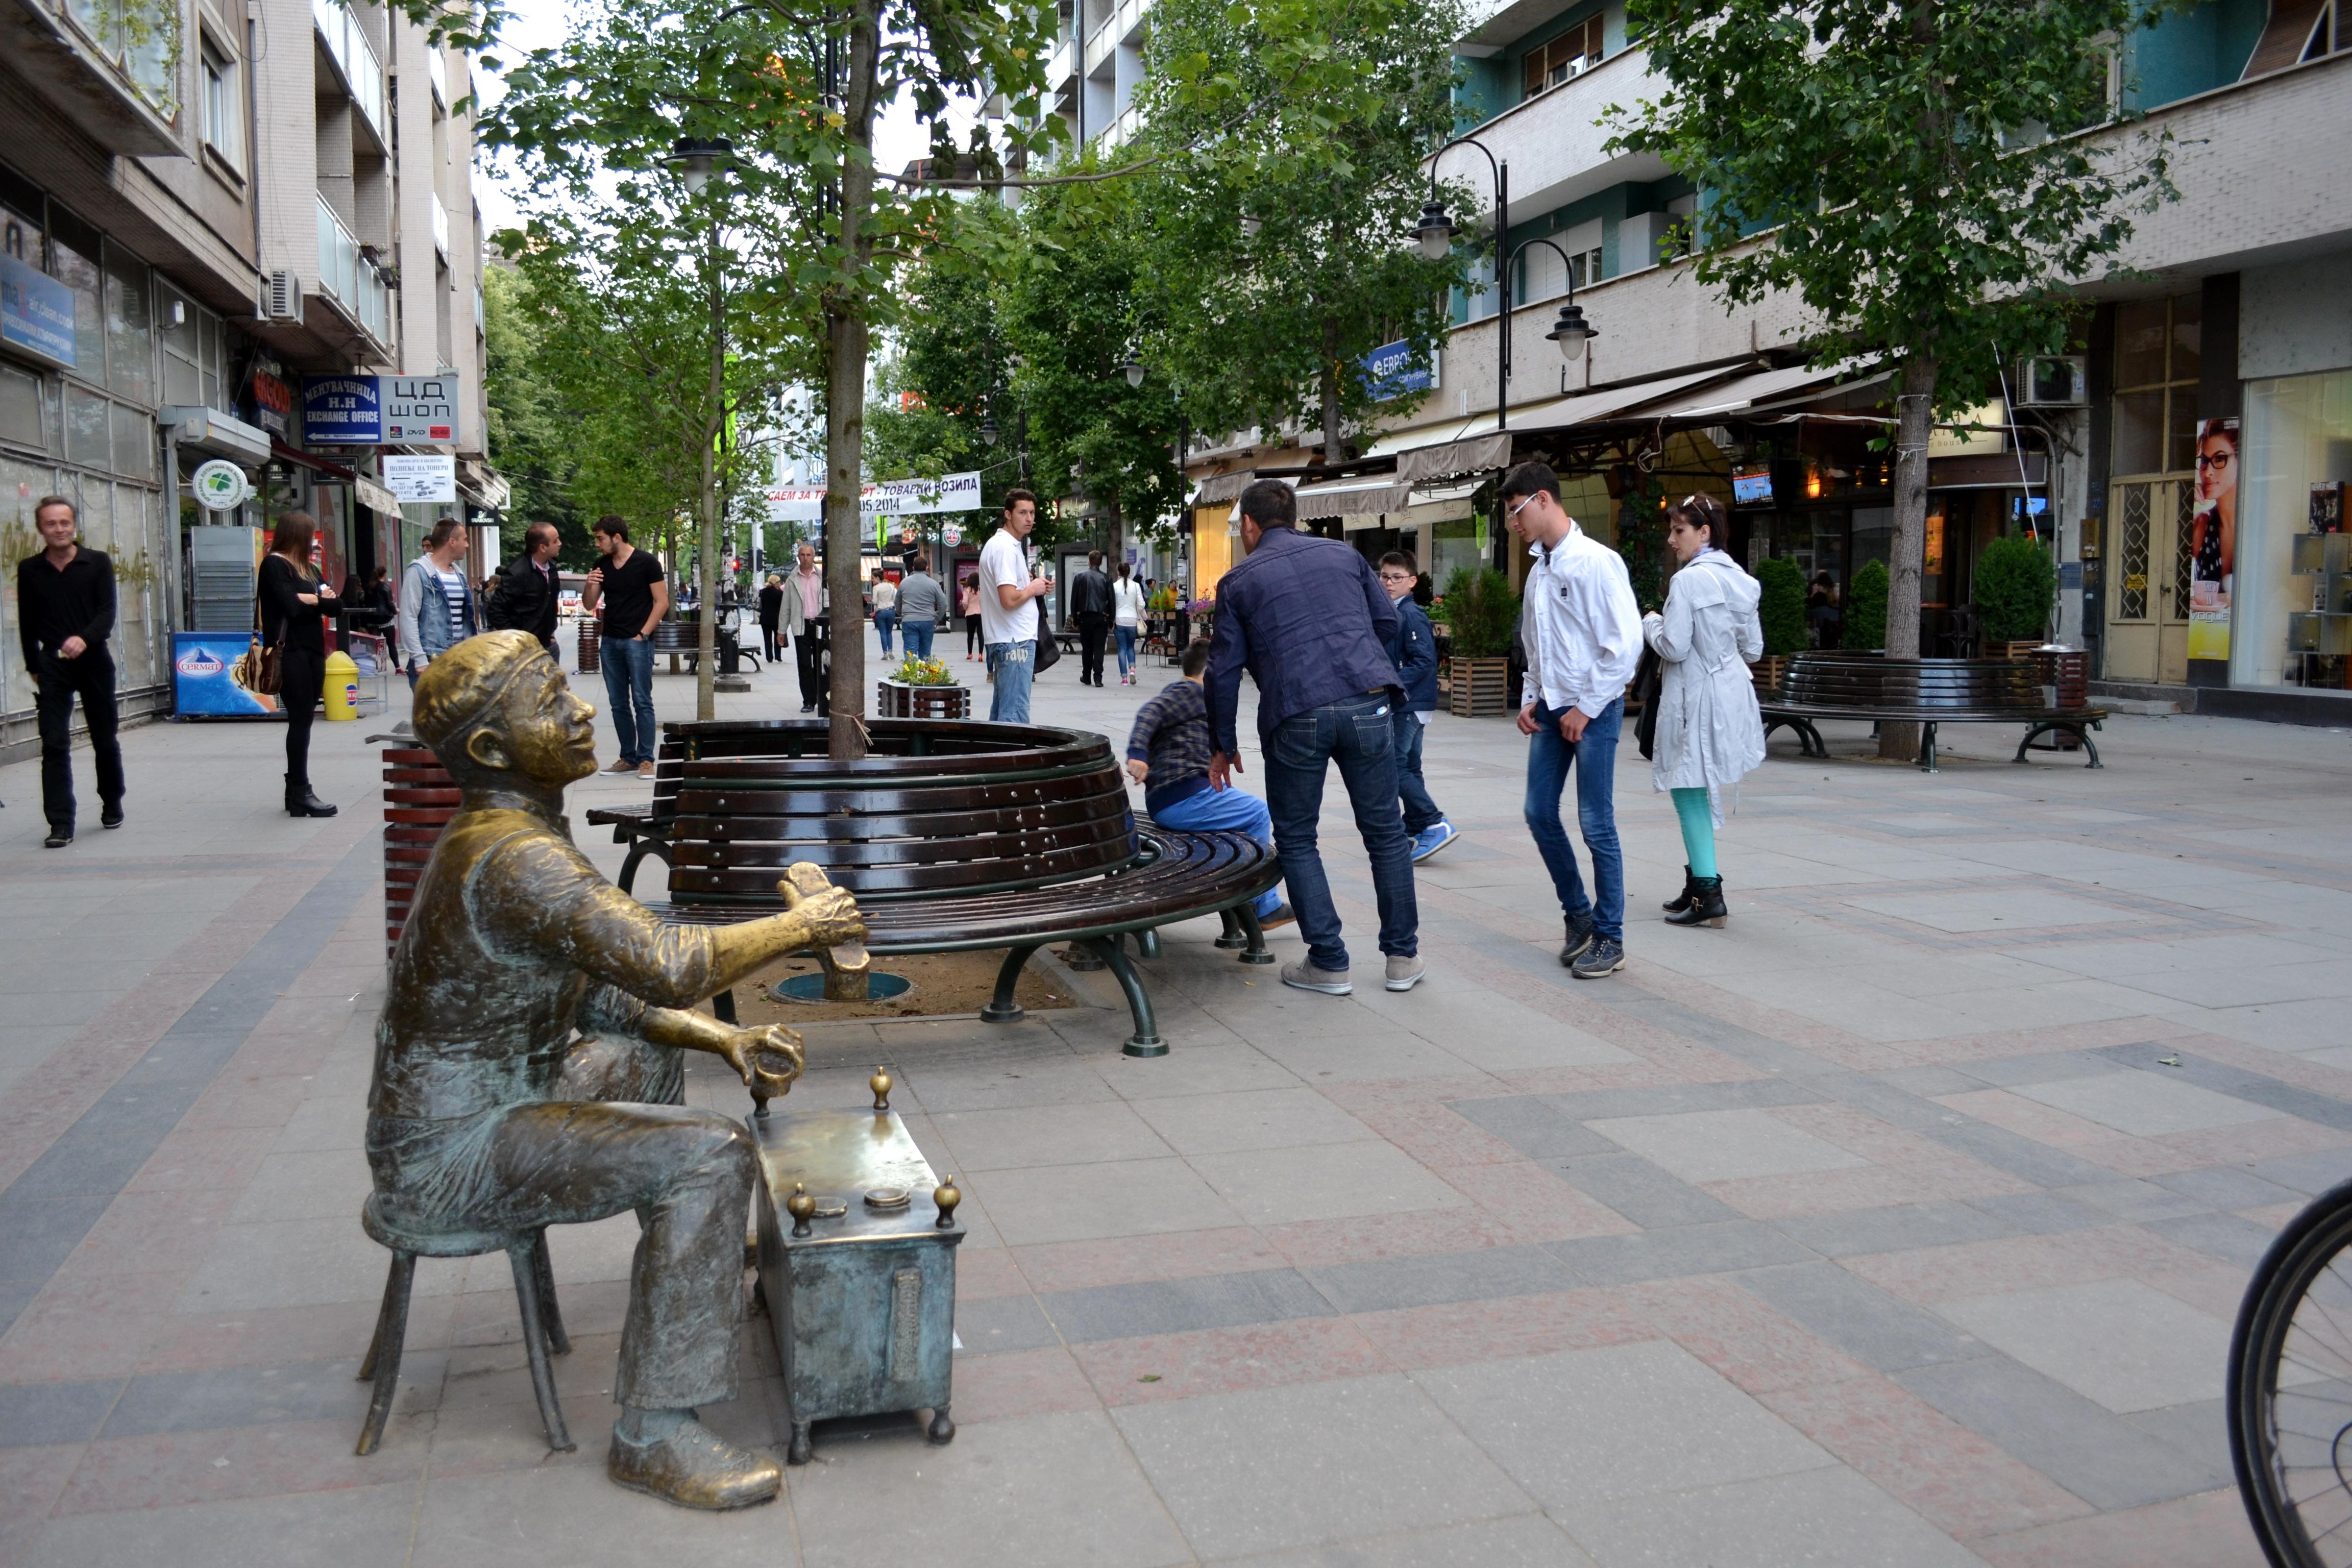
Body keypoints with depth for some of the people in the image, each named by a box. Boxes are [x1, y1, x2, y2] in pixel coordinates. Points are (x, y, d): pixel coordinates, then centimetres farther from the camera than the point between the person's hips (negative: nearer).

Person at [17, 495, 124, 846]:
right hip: (52, 665, 0)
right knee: (55, 745, -5)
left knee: (105, 739, 10)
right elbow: (27, 624, 9)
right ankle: (60, 824, -6)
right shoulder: (29, 570, 4)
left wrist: (84, 639, -25)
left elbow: (108, 613, -7)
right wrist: (34, 668, 7)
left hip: (94, 660, 0)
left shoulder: (98, 563, 0)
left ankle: (112, 804, 30)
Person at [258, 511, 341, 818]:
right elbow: (292, 607, -17)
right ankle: (300, 793, -8)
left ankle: (295, 790, 13)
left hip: (313, 651, 8)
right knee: (301, 720, -9)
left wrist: (310, 599, -9)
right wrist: (318, 600, 1)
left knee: (303, 721, 8)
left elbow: (334, 606, 10)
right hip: (290, 653, -8)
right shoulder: (274, 565, -5)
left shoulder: (308, 568, 19)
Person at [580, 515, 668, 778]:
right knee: (618, 704, 7)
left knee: (642, 702, -7)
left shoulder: (646, 562, -5)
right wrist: (590, 586, -6)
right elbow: (589, 606, 15)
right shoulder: (601, 565, 10)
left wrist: (643, 634, -10)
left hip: (637, 641, -6)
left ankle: (645, 759, -4)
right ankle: (628, 758, 14)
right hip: (610, 642, 6)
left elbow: (662, 602, -5)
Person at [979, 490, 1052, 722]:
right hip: (1015, 640, -11)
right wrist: (1033, 589, -7)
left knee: (1001, 711, 15)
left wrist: (1036, 583, 10)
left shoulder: (1001, 544, 18)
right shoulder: (1005, 548, -15)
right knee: (1015, 714, -11)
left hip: (1003, 640, 11)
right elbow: (1009, 600, -24)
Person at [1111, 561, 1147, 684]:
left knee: (1122, 649, 4)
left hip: (1119, 620, -1)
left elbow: (1111, 604, -6)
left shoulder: (1115, 586, -5)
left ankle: (1124, 678, 1)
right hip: (1132, 620, 1)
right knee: (1131, 647, 17)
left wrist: (1112, 620, 4)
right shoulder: (1136, 586, -2)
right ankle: (1132, 669, -7)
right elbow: (1141, 605, -3)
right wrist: (1139, 617, 13)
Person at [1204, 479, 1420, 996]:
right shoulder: (1344, 554, 17)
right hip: (1368, 704, 2)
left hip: (1296, 717, -2)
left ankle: (1328, 963, 12)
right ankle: (1403, 957, 18)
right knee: (1385, 832, 13)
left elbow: (1224, 671, 8)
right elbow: (1388, 623, 17)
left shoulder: (1238, 581, 11)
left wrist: (1223, 746, 17)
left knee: (1295, 840, 13)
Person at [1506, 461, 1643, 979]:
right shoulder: (1539, 568, 10)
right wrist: (1532, 699, 8)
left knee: (1596, 824, -3)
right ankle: (1578, 916, 25)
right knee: (1540, 813, 9)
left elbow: (1625, 645, -17)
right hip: (1552, 707, 8)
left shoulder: (1596, 563, -14)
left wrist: (1586, 708, -15)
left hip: (1593, 709, -8)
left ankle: (1610, 938, 9)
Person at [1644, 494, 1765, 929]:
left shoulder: (1689, 580, -15)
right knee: (1701, 795, 16)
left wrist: (1650, 623, 0)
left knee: (1689, 793, -3)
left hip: (1695, 698, -9)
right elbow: (1753, 649, 14)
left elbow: (1673, 647, -18)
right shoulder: (1740, 580, 10)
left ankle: (1708, 893, -4)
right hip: (1732, 694, 9)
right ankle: (1699, 884, 23)